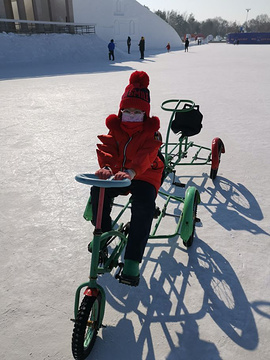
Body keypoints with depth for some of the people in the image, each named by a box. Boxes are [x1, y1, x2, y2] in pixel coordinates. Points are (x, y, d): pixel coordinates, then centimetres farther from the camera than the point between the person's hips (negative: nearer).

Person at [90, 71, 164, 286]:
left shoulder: (151, 130, -8)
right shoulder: (115, 127, 4)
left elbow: (146, 155, -27)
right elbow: (107, 148, -14)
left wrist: (130, 172, -48)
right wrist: (106, 167, -39)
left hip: (145, 176, -3)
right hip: (118, 174, 4)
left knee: (144, 207, -31)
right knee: (98, 191, -26)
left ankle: (132, 261, -22)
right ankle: (103, 232, 2)